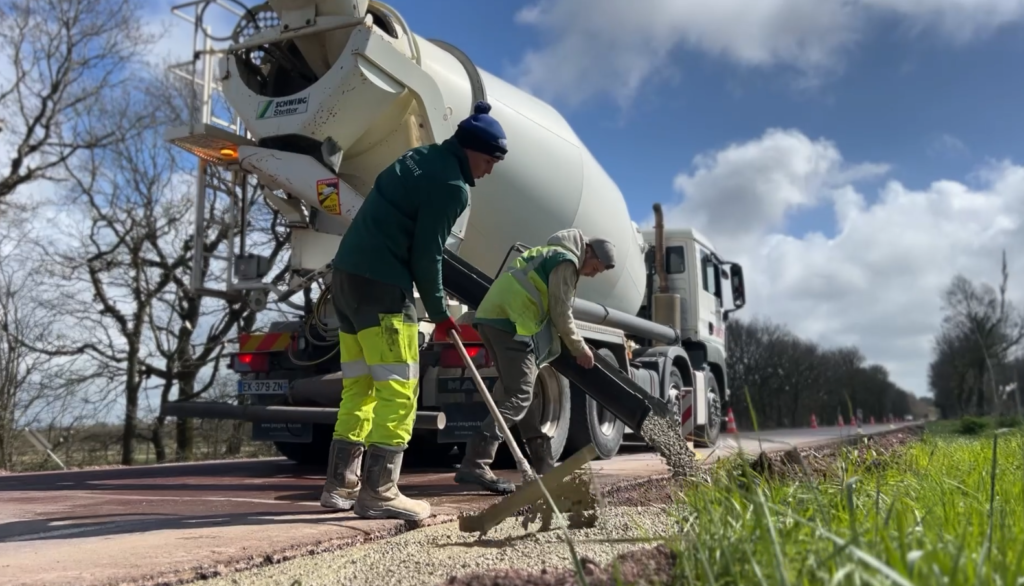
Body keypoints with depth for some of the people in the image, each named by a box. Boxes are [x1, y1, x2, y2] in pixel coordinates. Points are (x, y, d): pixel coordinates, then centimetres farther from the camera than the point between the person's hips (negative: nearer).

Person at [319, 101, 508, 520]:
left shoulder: (420, 159, 17)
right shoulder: (452, 186, -10)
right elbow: (426, 255, -12)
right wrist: (439, 313, 0)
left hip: (347, 274, 10)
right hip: (381, 285, -10)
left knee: (359, 387, 13)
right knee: (397, 389, -5)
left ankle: (340, 485, 18)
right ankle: (378, 491, -4)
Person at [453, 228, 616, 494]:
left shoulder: (550, 254, 29)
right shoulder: (566, 261, -2)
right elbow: (561, 314, -4)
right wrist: (580, 348, 8)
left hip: (492, 318, 11)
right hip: (511, 323, -11)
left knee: (520, 393, 16)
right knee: (518, 397, -12)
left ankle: (544, 464, 27)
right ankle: (474, 465, -23)